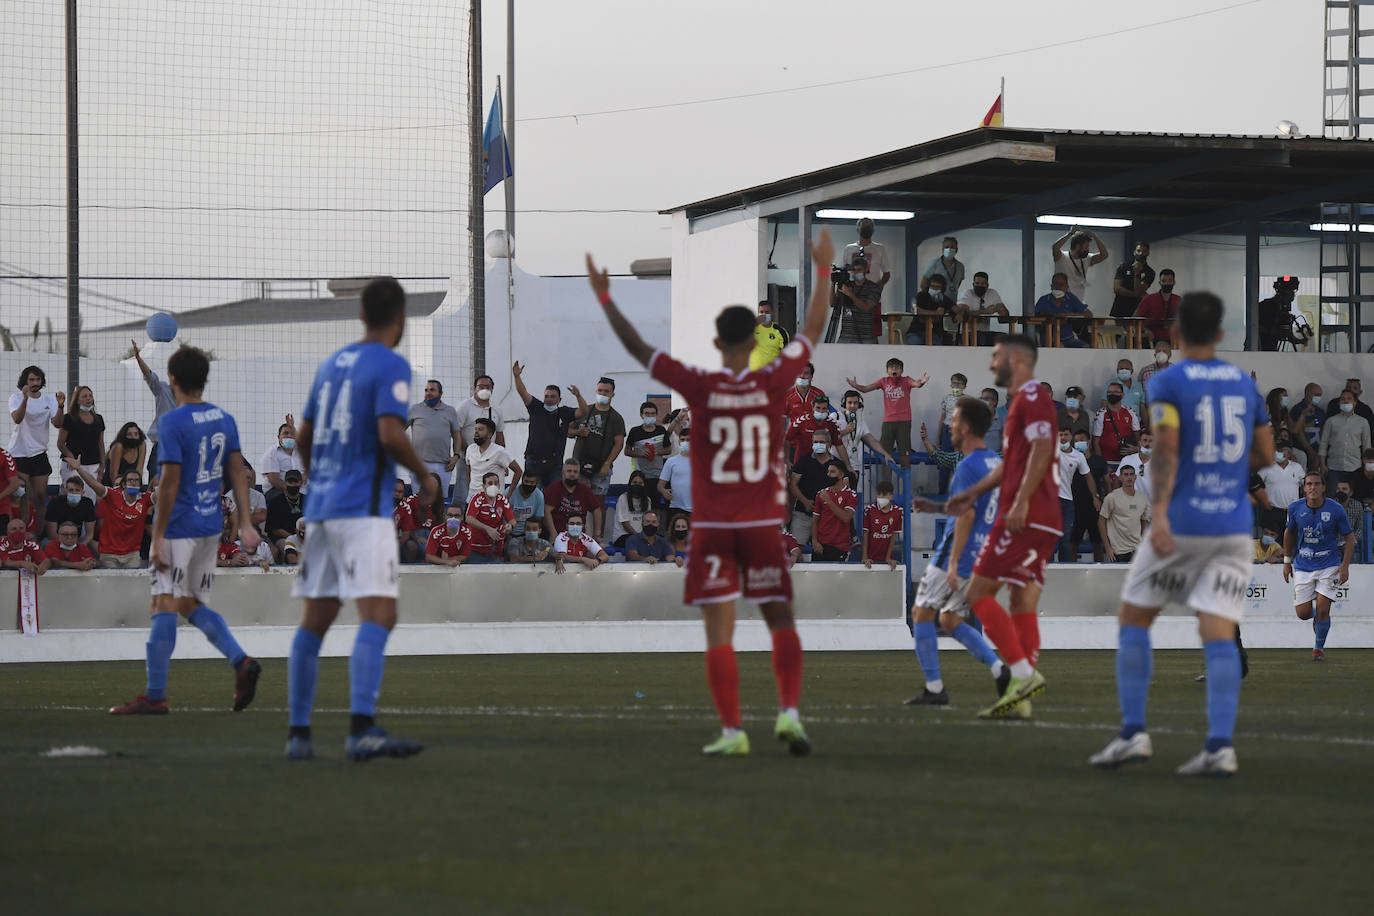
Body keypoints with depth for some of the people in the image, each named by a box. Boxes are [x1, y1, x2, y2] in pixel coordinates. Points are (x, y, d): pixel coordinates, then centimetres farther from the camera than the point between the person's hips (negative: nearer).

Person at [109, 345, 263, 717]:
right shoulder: (225, 420, 9)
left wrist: (158, 538, -13)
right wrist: (244, 523, 8)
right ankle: (241, 661, -3)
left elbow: (169, 482, -16)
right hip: (211, 526, 7)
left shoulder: (172, 423, -13)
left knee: (164, 606, -6)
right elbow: (238, 472, 7)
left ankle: (155, 696, -6)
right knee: (192, 605, 16)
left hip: (179, 527, -7)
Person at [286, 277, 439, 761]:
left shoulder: (330, 364, 16)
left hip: (320, 506, 8)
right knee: (378, 616, -13)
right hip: (363, 509, -8)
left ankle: (298, 734, 12)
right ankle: (362, 729, -26)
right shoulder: (391, 366, -7)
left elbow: (304, 436, 21)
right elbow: (390, 434, -19)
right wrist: (424, 476, -3)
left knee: (314, 621, 10)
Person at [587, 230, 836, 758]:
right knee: (781, 621, 10)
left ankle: (732, 730, -3)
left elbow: (637, 348, -2)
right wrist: (823, 272, 19)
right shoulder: (773, 383, -4)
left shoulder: (701, 388, -8)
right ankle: (789, 713, -4)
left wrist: (605, 299, 7)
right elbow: (813, 331, 9)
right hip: (763, 525, 1)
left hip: (713, 527, -1)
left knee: (719, 631, 0)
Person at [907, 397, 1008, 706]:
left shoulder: (968, 467, -16)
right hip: (982, 557, 9)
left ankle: (934, 688, 2)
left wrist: (953, 563, -26)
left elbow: (967, 514, -24)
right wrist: (937, 507, 25)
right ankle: (999, 670, 0)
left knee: (922, 612, 4)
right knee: (950, 620, 17)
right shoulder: (995, 463, 12)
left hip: (956, 555, -9)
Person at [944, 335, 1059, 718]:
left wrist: (1020, 503, -26)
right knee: (1023, 605, 7)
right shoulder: (1023, 401, 23)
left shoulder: (1032, 398, -8)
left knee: (978, 593, -8)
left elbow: (1041, 449, -21)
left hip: (1025, 518, -10)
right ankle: (1021, 696, 3)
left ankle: (1024, 673, -16)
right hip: (1040, 522, 10)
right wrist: (973, 493, 26)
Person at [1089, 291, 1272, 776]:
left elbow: (1166, 448, -16)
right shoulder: (1245, 384, 11)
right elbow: (1265, 454, 17)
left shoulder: (1167, 383, -4)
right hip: (1234, 526, 4)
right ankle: (1220, 745, -16)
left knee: (1133, 619, 12)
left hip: (1181, 523, -4)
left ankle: (1133, 733, 4)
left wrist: (1160, 512, -24)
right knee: (1219, 634, -2)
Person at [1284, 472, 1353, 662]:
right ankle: (1317, 617, 36)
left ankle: (1319, 647, 12)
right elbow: (1289, 532, 13)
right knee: (1303, 613, -2)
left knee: (1322, 610, -13)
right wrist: (1287, 561, 13)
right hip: (1302, 566, 2)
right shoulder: (1295, 508, -5)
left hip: (1329, 566, -2)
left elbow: (1350, 537, -2)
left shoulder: (1336, 509, -12)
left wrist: (1345, 566, -10)